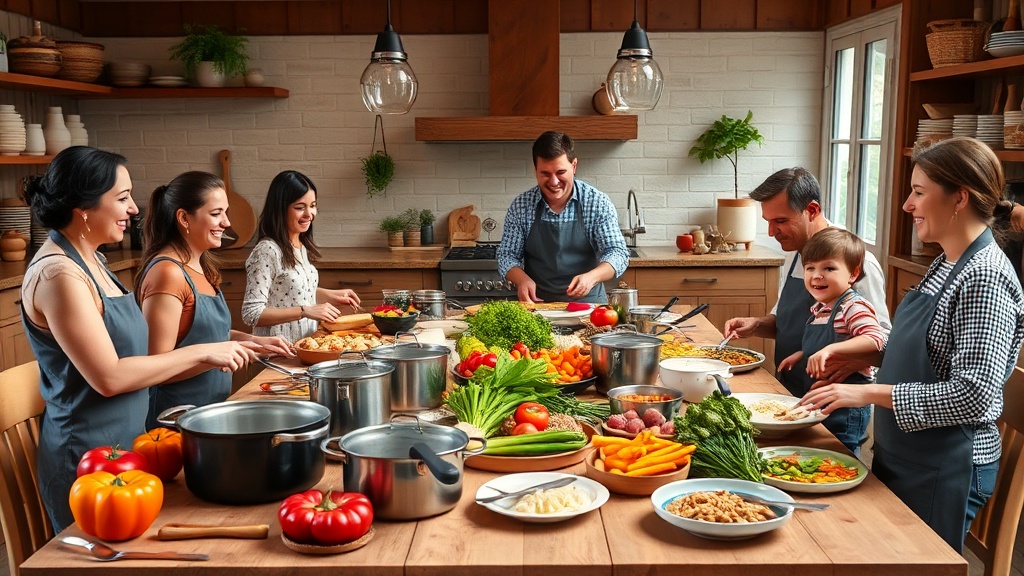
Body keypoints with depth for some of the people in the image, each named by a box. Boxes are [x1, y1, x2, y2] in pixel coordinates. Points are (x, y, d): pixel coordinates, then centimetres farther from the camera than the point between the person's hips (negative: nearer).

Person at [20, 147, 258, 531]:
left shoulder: (90, 261, 8)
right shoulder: (58, 275, -20)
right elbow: (108, 377, -23)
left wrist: (207, 355, 4)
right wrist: (201, 352, -18)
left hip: (122, 440, 9)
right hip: (87, 456, -9)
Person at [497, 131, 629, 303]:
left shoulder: (599, 203, -1)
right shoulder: (520, 206, 3)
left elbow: (618, 253, -4)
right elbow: (506, 256, 8)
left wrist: (592, 277, -24)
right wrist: (522, 279, -14)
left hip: (587, 302, -1)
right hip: (536, 303, 2)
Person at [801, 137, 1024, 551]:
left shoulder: (985, 279, -21)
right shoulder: (946, 265, 7)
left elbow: (973, 396, -27)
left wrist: (869, 393, -25)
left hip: (944, 471, -9)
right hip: (902, 456, 9)